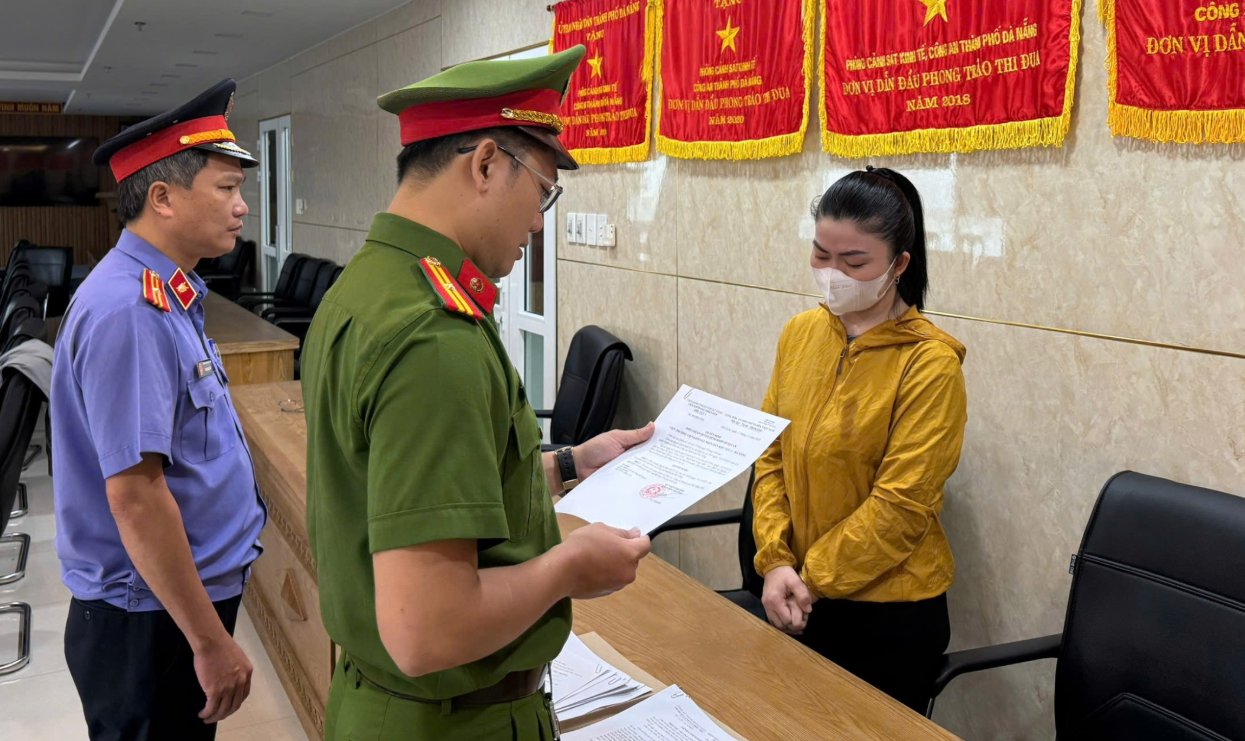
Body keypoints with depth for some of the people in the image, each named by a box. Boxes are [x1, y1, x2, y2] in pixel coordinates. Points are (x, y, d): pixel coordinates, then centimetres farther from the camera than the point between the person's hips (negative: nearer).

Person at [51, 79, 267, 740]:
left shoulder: (166, 296, 8)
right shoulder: (130, 312, -24)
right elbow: (134, 494, -27)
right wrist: (211, 644, -23)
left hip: (186, 598, 9)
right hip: (150, 622, -9)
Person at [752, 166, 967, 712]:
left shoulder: (929, 362, -16)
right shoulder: (801, 333, 0)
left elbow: (902, 504, -18)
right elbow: (771, 456, 3)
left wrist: (814, 578, -13)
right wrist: (776, 561, -8)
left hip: (889, 611, -5)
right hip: (800, 598, 5)